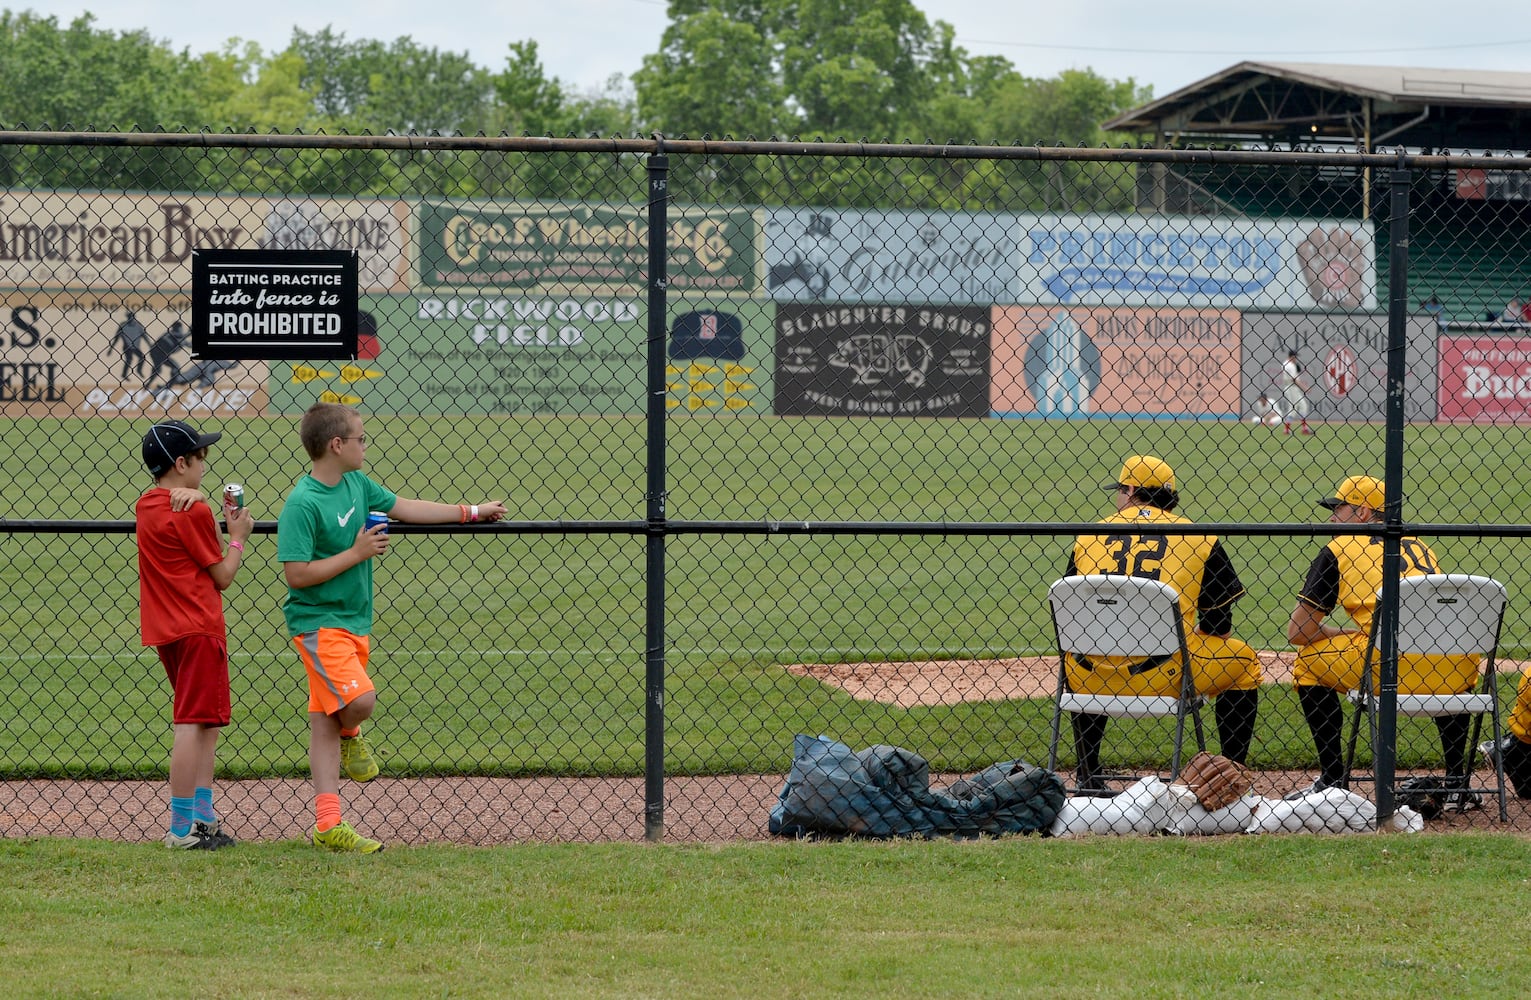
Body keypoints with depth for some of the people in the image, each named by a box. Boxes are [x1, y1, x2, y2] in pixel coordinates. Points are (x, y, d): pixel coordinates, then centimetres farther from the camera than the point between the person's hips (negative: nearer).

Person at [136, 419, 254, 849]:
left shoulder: (146, 505, 9)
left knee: (206, 722, 18)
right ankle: (182, 828, -11)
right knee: (195, 723, -9)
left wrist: (190, 495, 5)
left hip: (165, 631, 9)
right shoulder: (193, 513, -14)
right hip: (199, 628, -9)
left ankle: (204, 817, 18)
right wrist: (238, 537, 7)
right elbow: (222, 576, -9)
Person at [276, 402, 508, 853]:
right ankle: (349, 735, 13)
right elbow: (297, 575, -22)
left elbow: (405, 507, 21)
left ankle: (328, 826, 10)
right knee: (360, 699, -23)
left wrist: (471, 511, 26)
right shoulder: (303, 504, -19)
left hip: (354, 620, 8)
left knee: (326, 722, 9)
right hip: (318, 620, -8)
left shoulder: (356, 484, 6)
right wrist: (357, 553, -17)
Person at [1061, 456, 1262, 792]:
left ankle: (1087, 778, 34)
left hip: (1095, 678, 2)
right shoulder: (1199, 537, 7)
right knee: (1244, 661, 22)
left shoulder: (1089, 536, 12)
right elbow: (1219, 628, 9)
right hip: (1166, 678, -2)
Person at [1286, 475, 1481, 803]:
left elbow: (1297, 632, 12)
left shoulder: (1340, 548, 12)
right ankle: (1457, 780, 31)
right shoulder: (1418, 543, 27)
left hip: (1393, 669, -5)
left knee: (1309, 661, 19)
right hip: (1459, 671, 5)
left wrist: (1343, 633, 31)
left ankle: (1332, 780, 15)